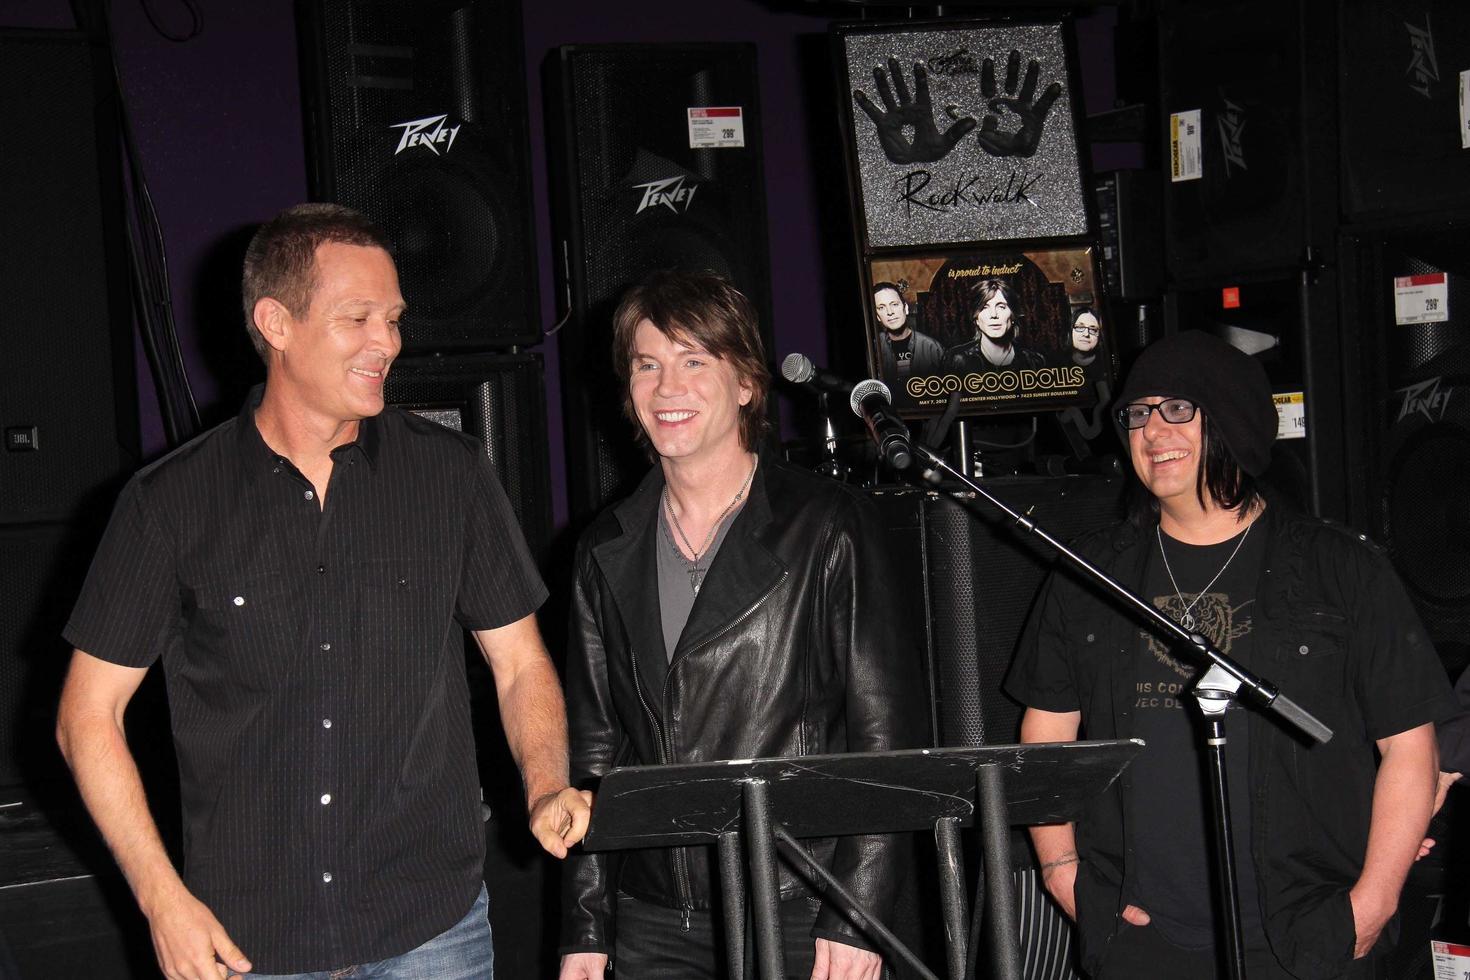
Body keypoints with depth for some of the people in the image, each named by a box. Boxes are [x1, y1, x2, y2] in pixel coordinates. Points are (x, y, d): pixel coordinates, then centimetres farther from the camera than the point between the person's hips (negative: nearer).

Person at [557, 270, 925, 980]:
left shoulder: (827, 528, -4)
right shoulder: (607, 553, 10)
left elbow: (885, 734, -7)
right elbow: (595, 745, 13)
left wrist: (855, 920, -13)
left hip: (798, 920, -4)